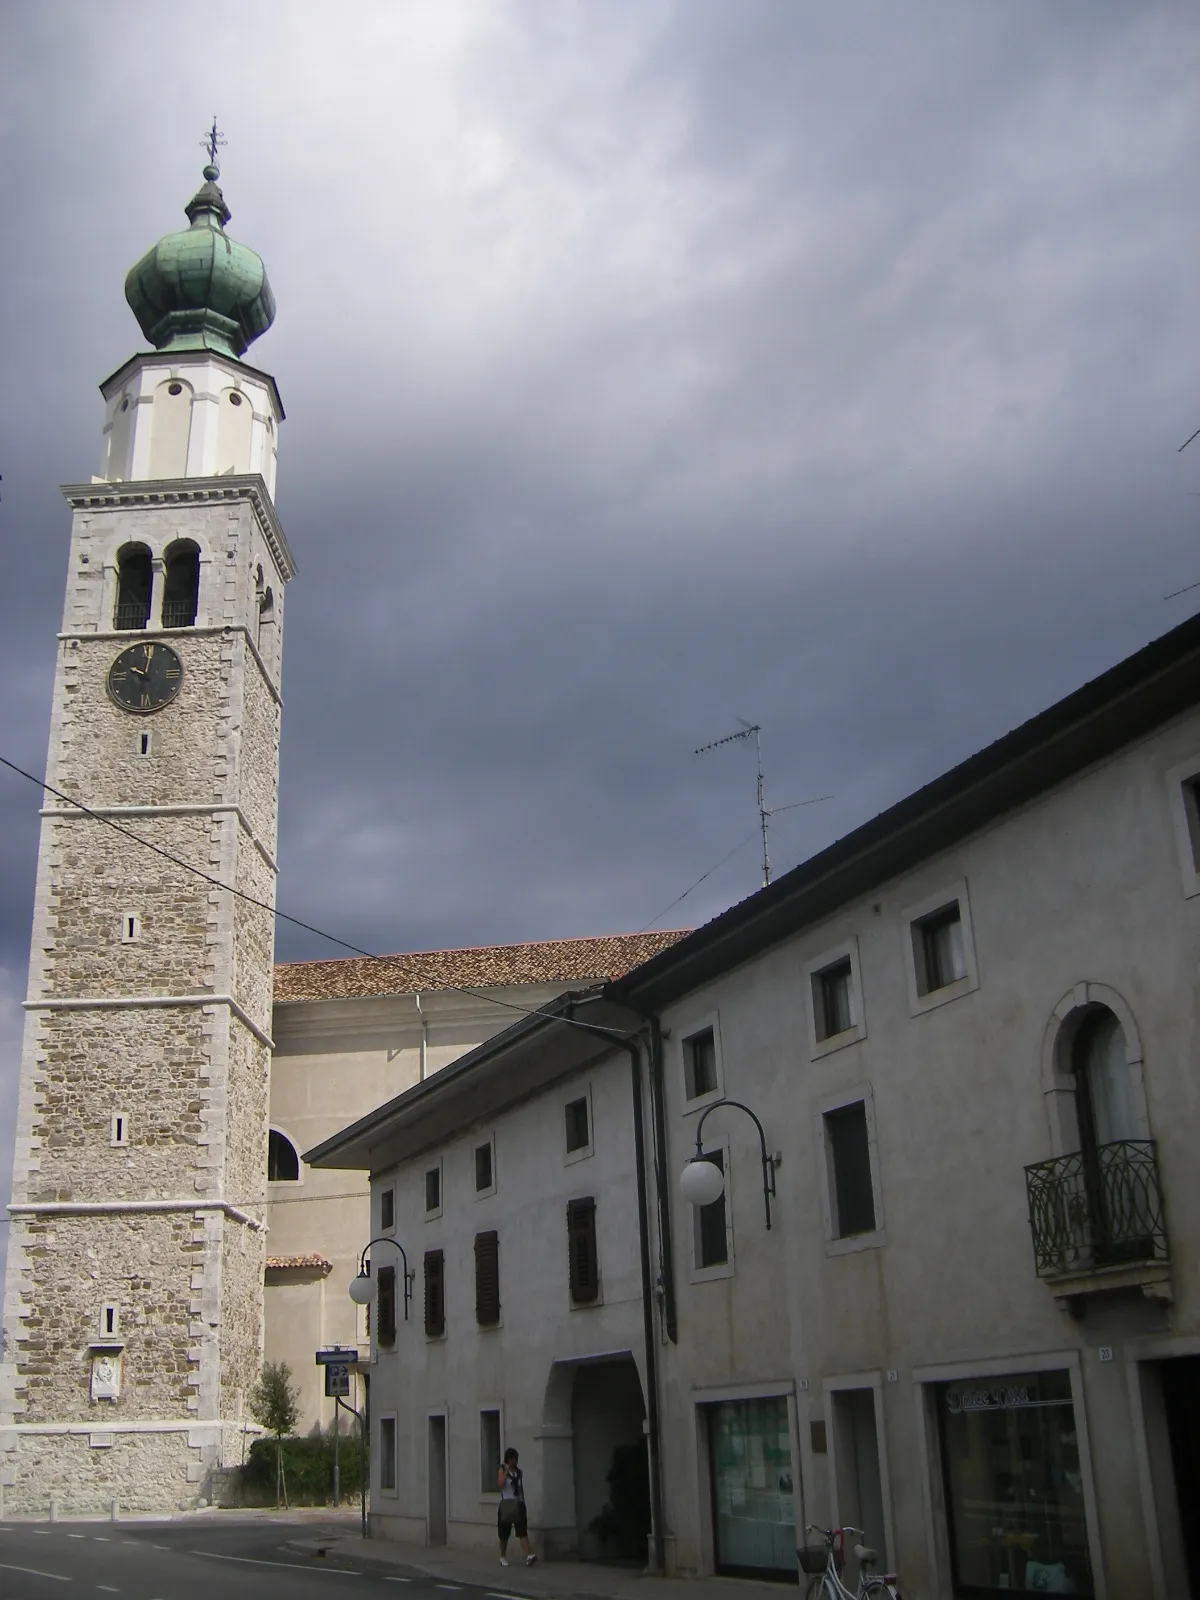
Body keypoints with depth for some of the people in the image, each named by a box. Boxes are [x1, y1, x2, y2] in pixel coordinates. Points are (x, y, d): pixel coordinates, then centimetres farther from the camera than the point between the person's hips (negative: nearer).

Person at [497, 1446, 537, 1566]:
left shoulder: (519, 1472, 10)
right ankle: (503, 1557, 24)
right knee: (504, 1533, 7)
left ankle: (529, 1556, -24)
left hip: (518, 1504, 3)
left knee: (523, 1531, -11)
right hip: (506, 1504, -3)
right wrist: (506, 1471, -21)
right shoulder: (502, 1470, -2)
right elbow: (500, 1485, -19)